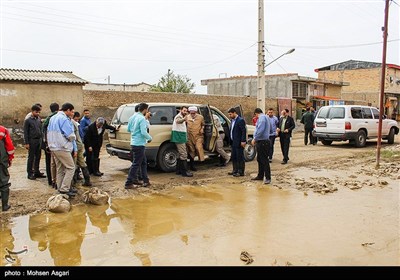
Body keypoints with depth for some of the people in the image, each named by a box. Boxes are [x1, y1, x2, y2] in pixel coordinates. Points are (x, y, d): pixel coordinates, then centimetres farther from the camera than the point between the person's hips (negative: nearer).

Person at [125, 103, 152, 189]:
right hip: (139, 144, -9)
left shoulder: (132, 117, 10)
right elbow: (144, 132, -22)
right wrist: (150, 138, -6)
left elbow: (128, 129, 17)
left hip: (134, 143, 9)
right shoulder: (142, 119, -16)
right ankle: (128, 183, -1)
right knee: (136, 164, -4)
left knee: (143, 162, 19)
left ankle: (146, 180, 26)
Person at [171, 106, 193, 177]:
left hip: (181, 138, 11)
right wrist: (183, 119, -61)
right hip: (179, 138, -11)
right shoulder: (178, 116, -13)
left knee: (180, 154, 15)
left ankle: (179, 170, 22)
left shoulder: (182, 117, 19)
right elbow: (178, 121, -40)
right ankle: (185, 171, -13)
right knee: (184, 155, -13)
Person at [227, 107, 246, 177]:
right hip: (234, 142, 9)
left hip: (239, 143, -9)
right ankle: (235, 170, 26)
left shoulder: (240, 120, -13)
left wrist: (243, 141, -21)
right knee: (233, 157, 15)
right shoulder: (233, 120, 14)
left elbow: (243, 131, -17)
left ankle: (241, 172, 7)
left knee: (240, 157, -1)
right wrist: (231, 140, 10)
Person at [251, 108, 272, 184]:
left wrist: (255, 138, -21)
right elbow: (270, 130, 26)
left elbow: (260, 129, -25)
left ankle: (268, 178, -6)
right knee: (260, 160, 16)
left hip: (262, 141, -11)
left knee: (264, 160, -8)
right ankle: (260, 176, 25)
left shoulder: (262, 117, -12)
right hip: (261, 142, 11)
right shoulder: (266, 117, 19)